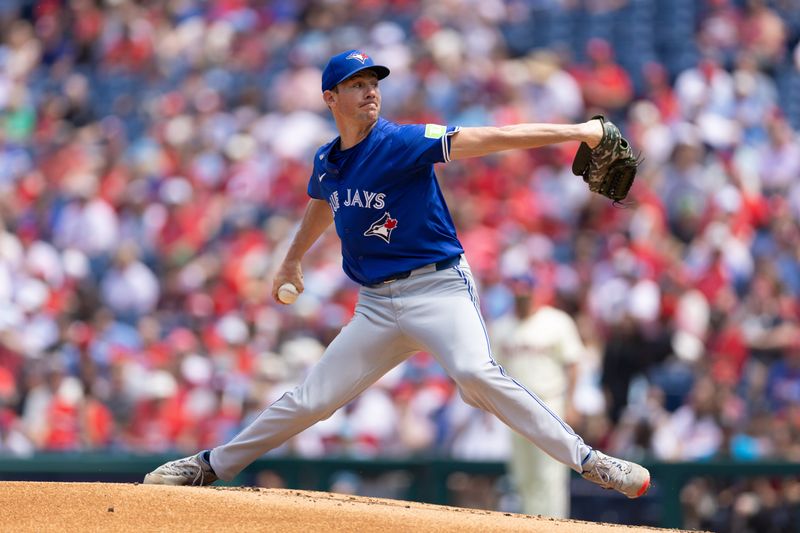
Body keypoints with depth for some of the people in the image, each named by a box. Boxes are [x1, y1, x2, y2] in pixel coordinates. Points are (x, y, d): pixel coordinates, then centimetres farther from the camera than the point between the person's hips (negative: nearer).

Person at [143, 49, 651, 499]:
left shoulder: (402, 143, -11)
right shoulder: (326, 162, 8)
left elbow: (485, 139, -22)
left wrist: (574, 132, -31)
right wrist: (293, 259, 45)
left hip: (438, 286, -6)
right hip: (376, 305, 6)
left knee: (475, 372, -31)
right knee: (309, 400, 9)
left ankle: (587, 461, -33)